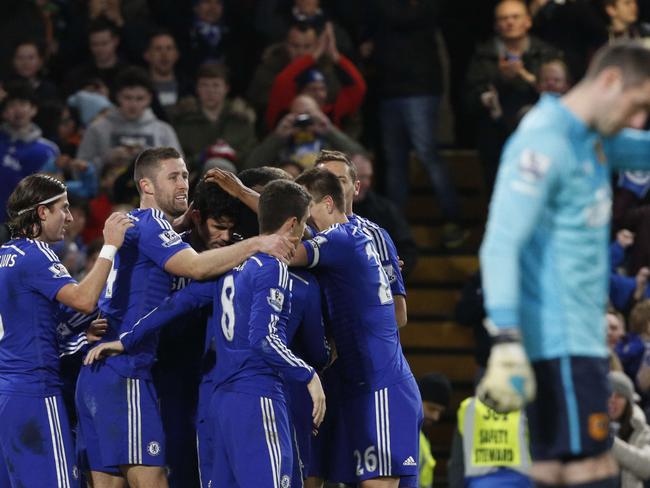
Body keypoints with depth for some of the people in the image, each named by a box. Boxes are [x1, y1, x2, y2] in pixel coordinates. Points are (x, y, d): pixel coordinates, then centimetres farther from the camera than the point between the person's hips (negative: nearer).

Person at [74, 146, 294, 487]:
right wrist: (257, 244, -24)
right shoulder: (151, 224, -8)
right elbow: (196, 267, -23)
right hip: (123, 375, -10)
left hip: (96, 374, 10)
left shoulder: (134, 223, 22)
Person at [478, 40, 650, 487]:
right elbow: (501, 245, -21)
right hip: (560, 342, -9)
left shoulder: (593, 142, 14)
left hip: (582, 337, 9)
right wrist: (507, 344, -28)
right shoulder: (545, 144, -14)